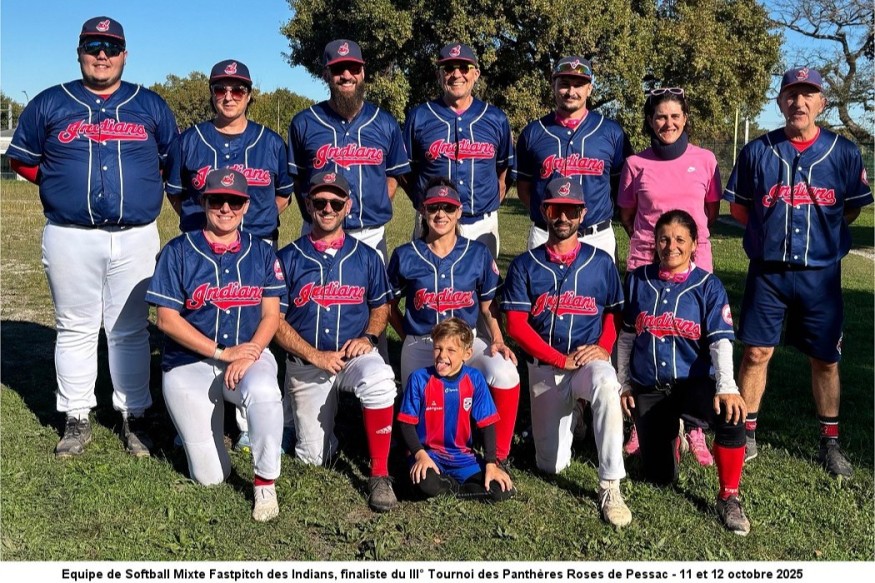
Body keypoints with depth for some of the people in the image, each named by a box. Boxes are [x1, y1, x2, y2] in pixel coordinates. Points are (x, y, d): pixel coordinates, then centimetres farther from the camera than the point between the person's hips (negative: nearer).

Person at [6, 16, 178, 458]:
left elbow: (175, 161, 16)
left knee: (130, 331, 6)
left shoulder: (150, 106, 10)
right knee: (75, 329, 7)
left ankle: (134, 417, 15)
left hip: (136, 238, 0)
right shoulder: (49, 104, 8)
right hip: (69, 238, 0)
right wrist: (63, 186, 6)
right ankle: (77, 418, 17)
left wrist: (140, 189, 6)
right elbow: (21, 159, 15)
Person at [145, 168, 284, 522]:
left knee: (263, 390, -38)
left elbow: (271, 314, 2)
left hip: (250, 353, 1)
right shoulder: (178, 252, -2)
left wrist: (250, 353, -17)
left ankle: (265, 483, -19)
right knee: (211, 477, -6)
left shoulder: (262, 253, 6)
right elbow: (167, 320, -6)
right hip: (190, 363, -1)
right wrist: (222, 352, -14)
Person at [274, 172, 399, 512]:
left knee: (379, 379, -37)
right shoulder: (288, 258, -2)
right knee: (314, 457, 0)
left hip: (355, 355, 0)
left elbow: (380, 307, 14)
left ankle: (379, 474, -22)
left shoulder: (366, 257, 5)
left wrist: (368, 337, -7)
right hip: (306, 364, 0)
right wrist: (315, 356, -14)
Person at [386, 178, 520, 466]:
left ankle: (498, 456, -11)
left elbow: (488, 305, 7)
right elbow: (390, 304, 12)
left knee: (506, 375, -31)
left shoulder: (478, 253, 1)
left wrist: (497, 340, -8)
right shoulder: (405, 256, 0)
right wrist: (409, 338, 5)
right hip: (419, 346, 1)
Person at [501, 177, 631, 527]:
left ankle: (610, 488, -30)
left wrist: (603, 348, -10)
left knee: (606, 386, -39)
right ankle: (567, 417, 37)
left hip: (590, 362, -1)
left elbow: (614, 313, 11)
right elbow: (516, 325, -4)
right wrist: (563, 360, -13)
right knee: (552, 465, 2)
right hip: (544, 367, 1)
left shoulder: (601, 262, 5)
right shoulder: (525, 265, 2)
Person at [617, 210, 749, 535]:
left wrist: (726, 387, -28)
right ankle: (670, 435, 39)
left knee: (731, 416, -36)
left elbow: (720, 342, -13)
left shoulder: (707, 286, -4)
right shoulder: (639, 280, 4)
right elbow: (626, 336, 10)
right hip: (647, 389, 2)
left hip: (692, 383, -2)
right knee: (660, 477, 2)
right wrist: (624, 383, 9)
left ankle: (728, 498, -14)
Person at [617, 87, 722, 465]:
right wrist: (650, 238, 6)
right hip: (645, 261, 0)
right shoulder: (636, 164, 4)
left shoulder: (704, 160, 4)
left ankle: (695, 430, 9)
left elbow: (712, 210, 13)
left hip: (694, 260, 0)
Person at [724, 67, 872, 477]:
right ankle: (746, 432, 18)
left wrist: (820, 232, 3)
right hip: (768, 271, 0)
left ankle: (830, 442, 23)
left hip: (821, 272, 0)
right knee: (756, 352, 3)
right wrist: (771, 232, 2)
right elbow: (738, 207, 9)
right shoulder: (757, 151, 1)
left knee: (825, 359, 8)